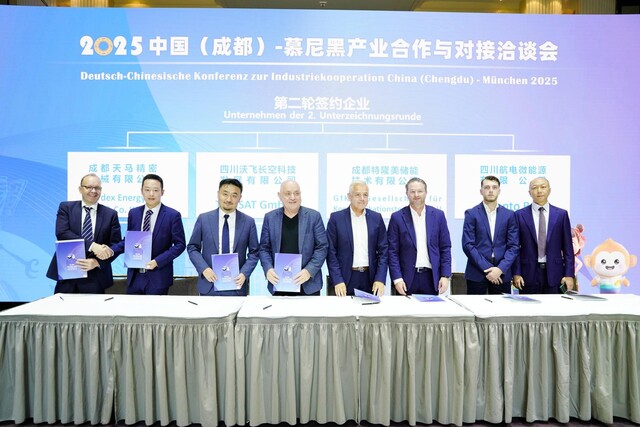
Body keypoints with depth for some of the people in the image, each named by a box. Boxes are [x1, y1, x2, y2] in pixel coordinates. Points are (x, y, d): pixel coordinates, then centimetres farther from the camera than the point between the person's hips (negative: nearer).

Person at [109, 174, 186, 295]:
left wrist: (157, 261, -15)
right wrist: (111, 251, -4)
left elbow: (180, 244, -7)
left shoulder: (173, 215, -6)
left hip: (158, 277, -4)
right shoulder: (133, 213, 7)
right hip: (134, 276, 4)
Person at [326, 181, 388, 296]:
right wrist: (337, 281, -10)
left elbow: (383, 250, 4)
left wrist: (380, 279, -4)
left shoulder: (376, 218, 5)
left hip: (370, 278, 2)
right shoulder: (336, 218, -2)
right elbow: (331, 251, -3)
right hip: (345, 278, -2)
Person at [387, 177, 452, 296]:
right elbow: (392, 251, -3)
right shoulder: (397, 217, -2)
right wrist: (397, 278, -9)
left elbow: (445, 248, 5)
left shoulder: (438, 215, 4)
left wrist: (446, 275, -2)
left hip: (432, 277, 2)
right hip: (407, 278, -1)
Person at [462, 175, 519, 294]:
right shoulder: (471, 214, 0)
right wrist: (487, 268, -12)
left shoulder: (509, 215, 7)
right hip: (476, 273, -2)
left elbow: (513, 246, 3)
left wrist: (500, 269, -10)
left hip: (502, 273, 2)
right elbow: (468, 245, -7)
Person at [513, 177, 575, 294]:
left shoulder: (561, 214, 5)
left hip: (554, 272, 1)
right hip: (528, 274, -1)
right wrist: (516, 273, -5)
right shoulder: (520, 215, 1)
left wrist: (569, 274, -1)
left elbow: (567, 247, 4)